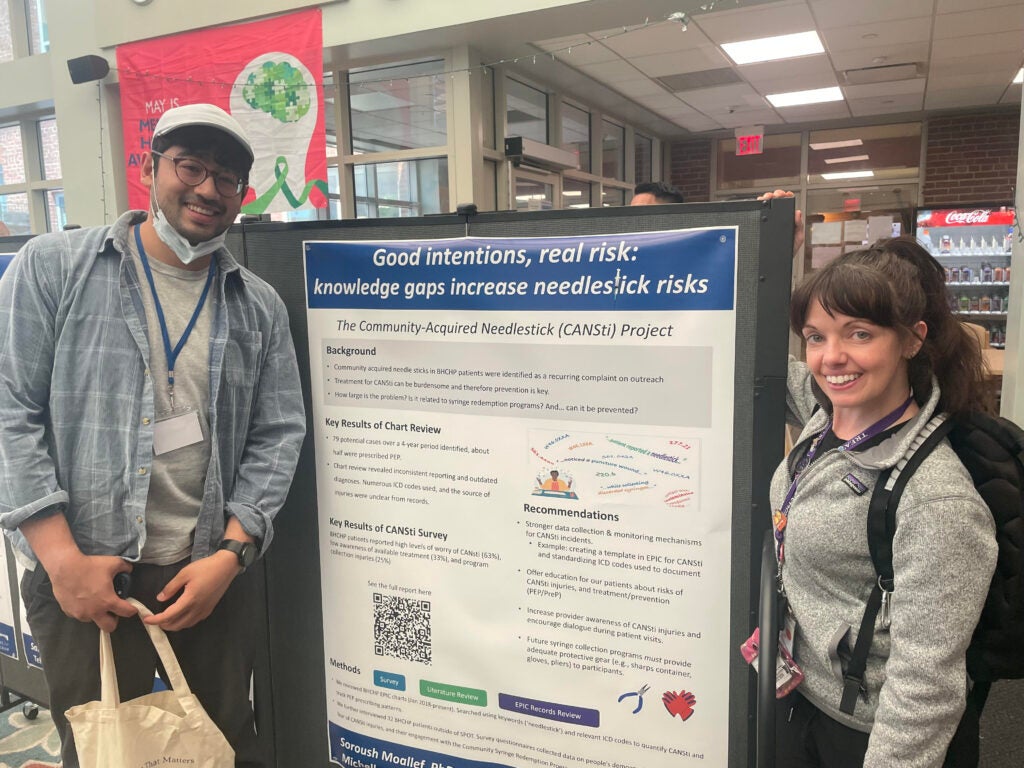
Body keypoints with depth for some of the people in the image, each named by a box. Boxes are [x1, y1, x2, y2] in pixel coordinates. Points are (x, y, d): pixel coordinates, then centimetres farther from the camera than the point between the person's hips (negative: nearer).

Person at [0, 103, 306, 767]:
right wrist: (62, 559, -12)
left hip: (216, 573, 3)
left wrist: (231, 555, -7)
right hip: (84, 576, -2)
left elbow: (278, 436, 3)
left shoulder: (260, 307, 6)